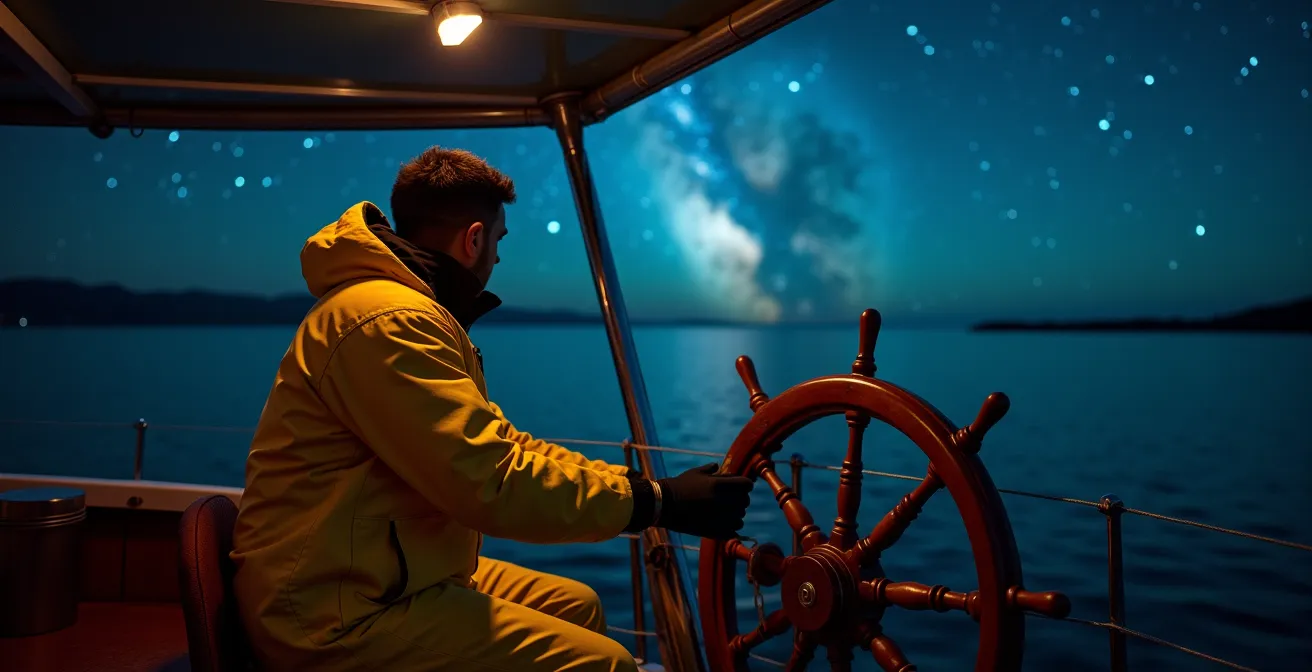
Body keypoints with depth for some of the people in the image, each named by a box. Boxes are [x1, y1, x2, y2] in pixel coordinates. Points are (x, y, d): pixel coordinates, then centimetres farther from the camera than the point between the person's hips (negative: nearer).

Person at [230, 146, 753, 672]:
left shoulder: (409, 311, 15)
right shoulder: (390, 319, -20)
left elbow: (497, 446, 13)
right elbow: (493, 482, -26)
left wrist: (637, 484, 4)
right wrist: (658, 502, -18)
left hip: (373, 581, 11)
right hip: (337, 617, -11)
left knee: (576, 605, 14)